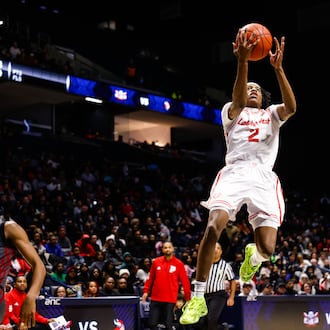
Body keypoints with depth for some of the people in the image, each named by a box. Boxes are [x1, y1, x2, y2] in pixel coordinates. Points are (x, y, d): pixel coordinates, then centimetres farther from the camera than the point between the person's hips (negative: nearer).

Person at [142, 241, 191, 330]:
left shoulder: (179, 264, -3)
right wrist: (146, 291, 9)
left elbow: (185, 281, -1)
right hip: (155, 298, 3)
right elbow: (150, 278, 13)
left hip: (170, 300, -3)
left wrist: (188, 298, -1)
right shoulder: (156, 261, 4)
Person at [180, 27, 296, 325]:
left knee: (267, 248, -15)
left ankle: (251, 256, 27)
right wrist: (243, 62, -23)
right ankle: (198, 298, -14)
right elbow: (238, 101, -7)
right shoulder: (232, 112, 19)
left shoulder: (272, 114, 23)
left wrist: (278, 68, -14)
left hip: (264, 178, 1)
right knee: (213, 228, -27)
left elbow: (291, 107, -2)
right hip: (234, 174, -1)